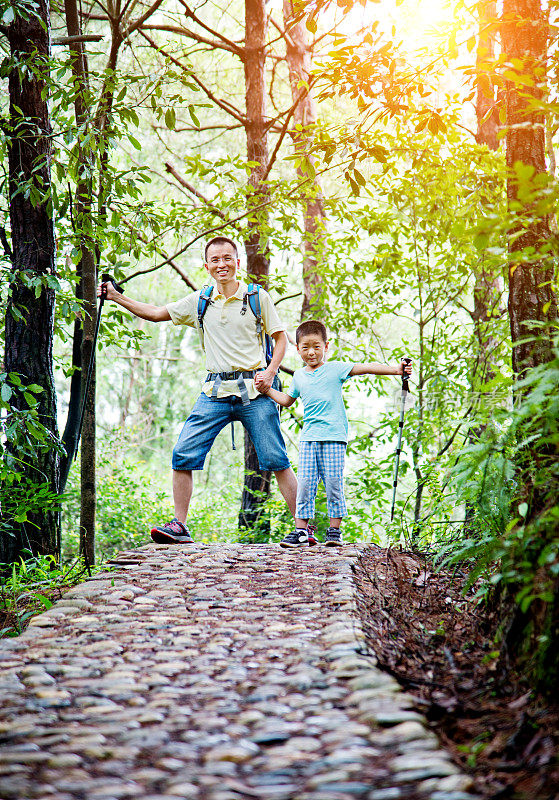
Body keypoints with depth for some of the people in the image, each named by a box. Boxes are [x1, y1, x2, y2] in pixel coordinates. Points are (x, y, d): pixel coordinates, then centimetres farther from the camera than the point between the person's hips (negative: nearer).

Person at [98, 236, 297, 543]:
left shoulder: (258, 297, 2)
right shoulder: (199, 302, 10)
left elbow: (280, 337, 6)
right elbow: (156, 313, 17)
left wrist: (270, 372, -9)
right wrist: (117, 298, 10)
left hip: (254, 391, -3)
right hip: (215, 391, 3)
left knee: (276, 461, -4)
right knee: (183, 455, -6)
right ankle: (179, 526, 2)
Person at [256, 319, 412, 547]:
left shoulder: (335, 369, 2)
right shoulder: (298, 376, 17)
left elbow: (364, 368, -8)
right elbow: (287, 400, 33)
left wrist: (395, 369, -17)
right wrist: (267, 390, 23)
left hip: (334, 437, -4)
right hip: (309, 437, 4)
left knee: (333, 484, -4)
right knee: (305, 483, -3)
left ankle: (334, 530, 7)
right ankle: (301, 529, 4)